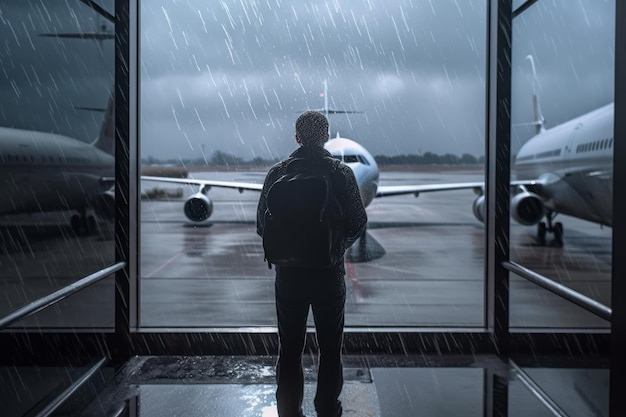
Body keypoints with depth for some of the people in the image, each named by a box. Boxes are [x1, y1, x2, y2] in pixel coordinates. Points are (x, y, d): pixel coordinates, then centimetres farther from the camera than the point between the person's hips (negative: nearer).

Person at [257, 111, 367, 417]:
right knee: (330, 349, 12)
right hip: (330, 273, -1)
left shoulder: (278, 172, -2)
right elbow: (357, 223, -4)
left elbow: (262, 225, 0)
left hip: (288, 274, 1)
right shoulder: (342, 172, -5)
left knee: (289, 350, 11)